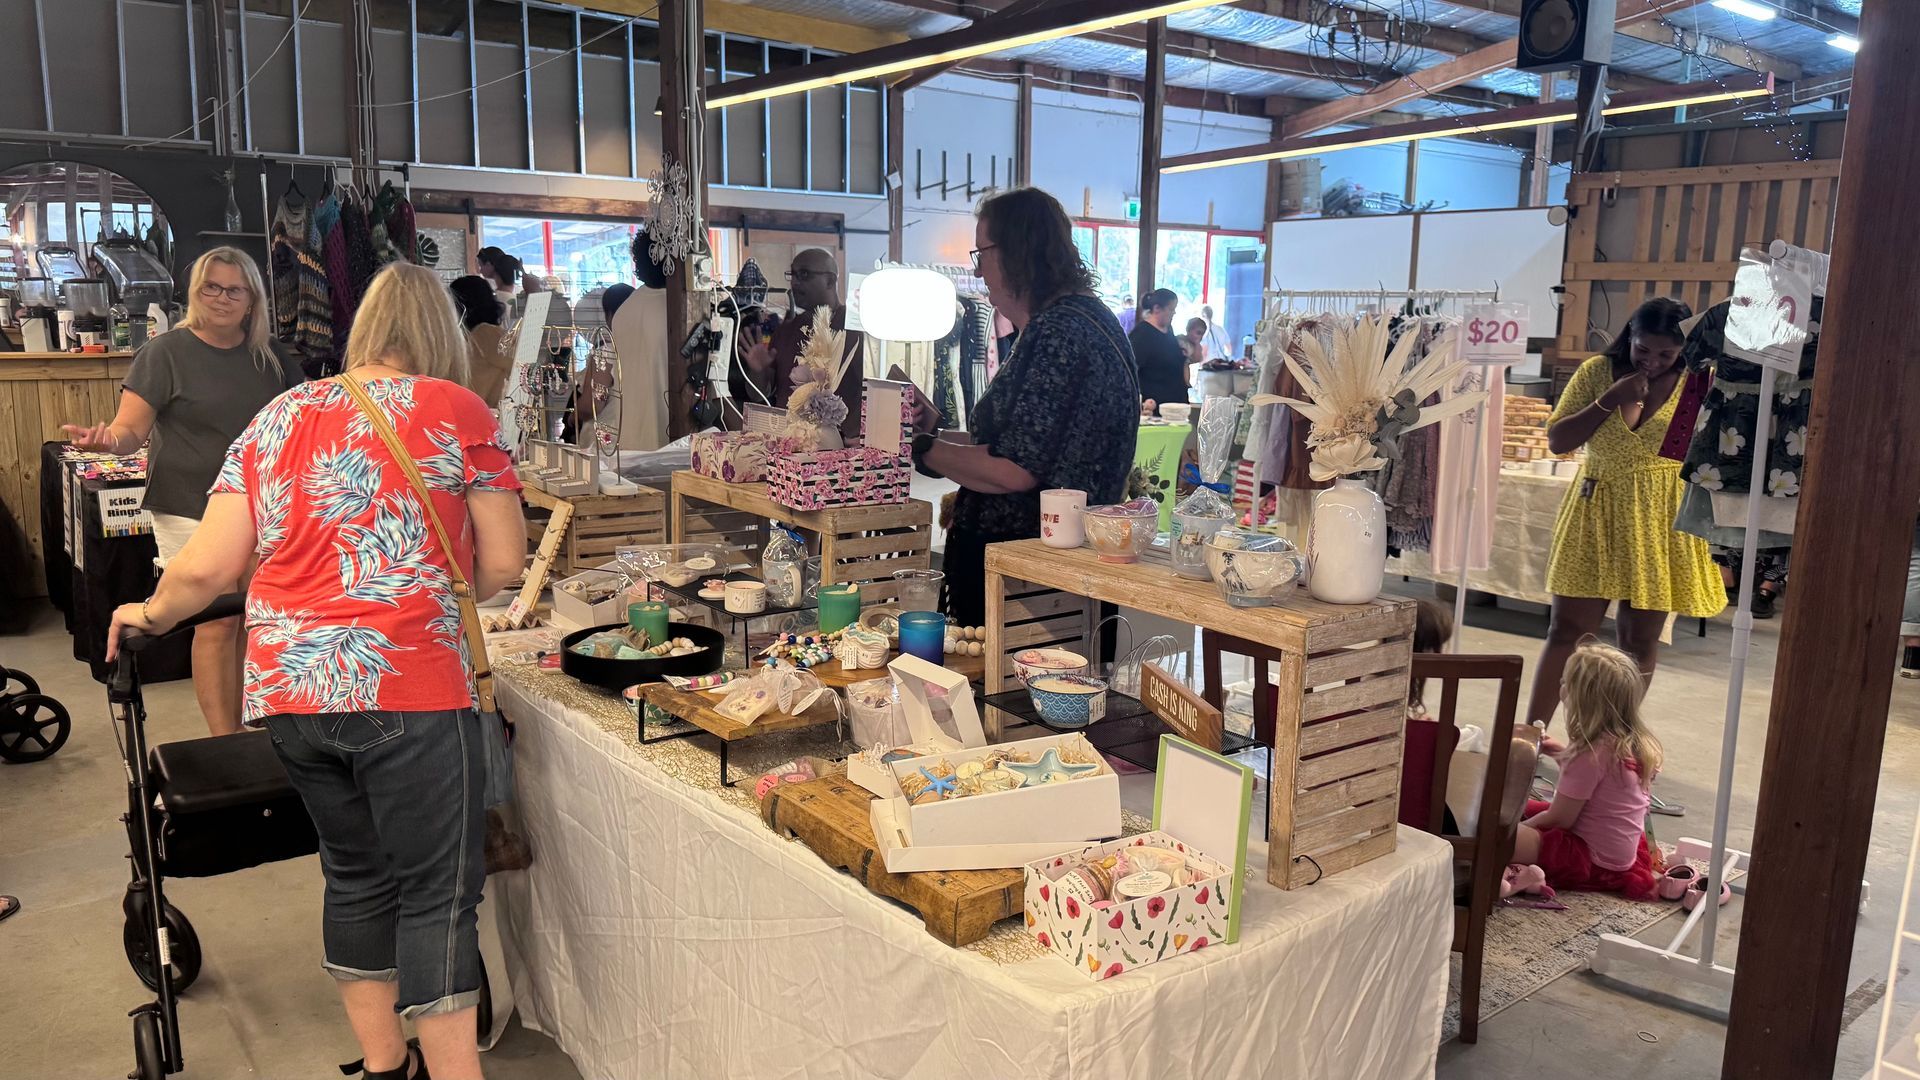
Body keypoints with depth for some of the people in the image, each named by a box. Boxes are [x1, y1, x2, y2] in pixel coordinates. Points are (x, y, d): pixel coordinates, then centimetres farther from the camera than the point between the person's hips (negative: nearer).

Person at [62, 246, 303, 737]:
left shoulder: (269, 354, 8)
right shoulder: (166, 352, -5)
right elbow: (131, 427, -8)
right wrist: (109, 439, -30)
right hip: (192, 511, -4)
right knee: (217, 623, -6)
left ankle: (244, 724, 21)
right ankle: (225, 745, 2)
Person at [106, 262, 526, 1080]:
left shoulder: (279, 416, 11)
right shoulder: (455, 409, 0)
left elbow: (205, 567, 7)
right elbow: (503, 562, 0)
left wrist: (149, 615, 27)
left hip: (286, 689, 5)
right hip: (407, 688, -5)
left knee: (355, 875, 20)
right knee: (438, 893, 3)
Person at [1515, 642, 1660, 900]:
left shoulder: (1591, 755, -22)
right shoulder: (1634, 744, 3)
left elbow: (1559, 819, -16)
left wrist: (1523, 826, -1)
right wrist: (1563, 755, 11)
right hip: (1623, 852, 10)